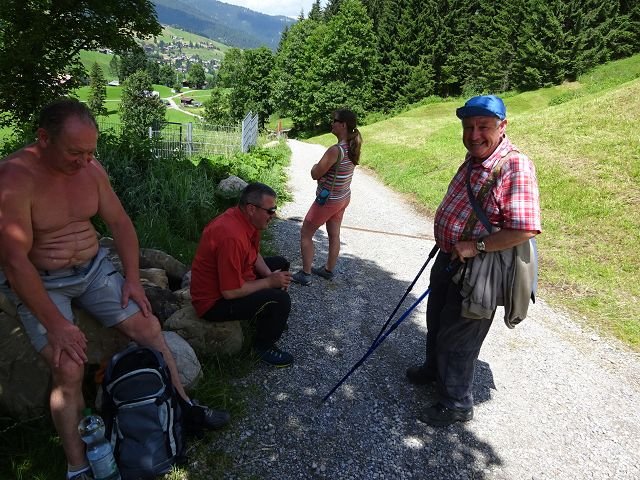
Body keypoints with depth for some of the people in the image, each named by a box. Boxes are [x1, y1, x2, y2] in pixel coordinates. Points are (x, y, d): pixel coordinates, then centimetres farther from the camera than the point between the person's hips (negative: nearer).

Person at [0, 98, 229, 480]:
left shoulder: (91, 168, -6)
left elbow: (120, 223, 3)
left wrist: (133, 278, -4)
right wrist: (56, 324, -25)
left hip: (94, 269, 5)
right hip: (40, 282, -5)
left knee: (147, 326, -3)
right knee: (69, 368, -19)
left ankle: (184, 407, 13)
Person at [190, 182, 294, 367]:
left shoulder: (245, 219, -5)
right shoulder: (232, 237, -34)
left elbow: (255, 255, 11)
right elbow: (230, 292, -32)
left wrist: (270, 275, -7)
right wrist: (269, 282, -19)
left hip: (233, 279, 10)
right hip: (215, 301, -10)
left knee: (281, 264, 16)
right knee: (281, 300, -24)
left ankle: (270, 320, 31)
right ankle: (263, 347, 3)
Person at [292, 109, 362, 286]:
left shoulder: (335, 150, -30)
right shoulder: (352, 147, -2)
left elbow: (315, 174, -22)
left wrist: (315, 166, -2)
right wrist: (322, 169, -5)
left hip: (328, 200, -8)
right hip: (343, 198, 8)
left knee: (305, 233, 7)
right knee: (334, 235, 20)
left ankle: (305, 274, 13)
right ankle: (329, 270, 35)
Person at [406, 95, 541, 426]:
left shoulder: (515, 166, -25)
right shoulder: (473, 159, 4)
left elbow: (525, 230, -30)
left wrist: (475, 246, -26)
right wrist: (446, 243, 14)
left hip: (477, 269, -9)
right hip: (449, 258, 9)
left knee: (457, 337, 7)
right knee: (436, 321, 26)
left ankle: (456, 404, 29)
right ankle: (434, 369, 52)